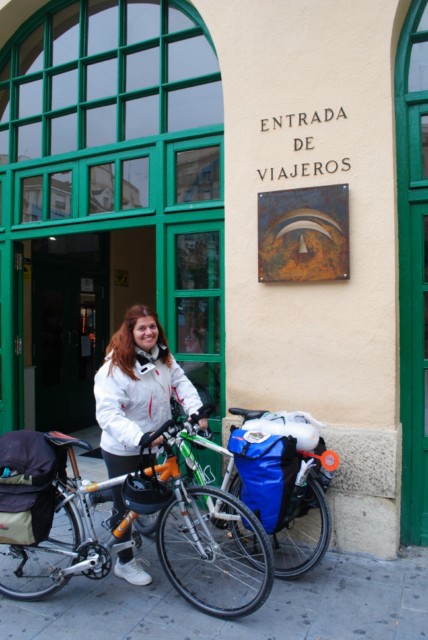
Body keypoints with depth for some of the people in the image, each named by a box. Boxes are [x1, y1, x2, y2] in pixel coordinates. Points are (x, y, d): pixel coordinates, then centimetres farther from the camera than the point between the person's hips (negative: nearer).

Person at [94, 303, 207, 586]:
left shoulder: (164, 358, -1)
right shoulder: (115, 367, -24)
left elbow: (181, 383, -2)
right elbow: (108, 414, -30)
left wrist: (197, 411, -19)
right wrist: (139, 438, -40)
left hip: (152, 444, 7)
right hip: (123, 450, -7)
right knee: (126, 504, 9)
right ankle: (125, 562, 32)